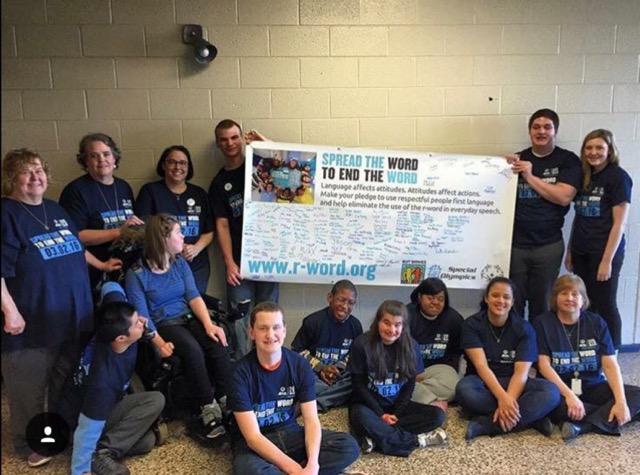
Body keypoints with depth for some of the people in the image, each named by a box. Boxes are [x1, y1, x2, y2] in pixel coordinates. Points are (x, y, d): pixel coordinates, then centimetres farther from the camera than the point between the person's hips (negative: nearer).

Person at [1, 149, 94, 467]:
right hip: (31, 322, -7)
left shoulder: (56, 210, 11)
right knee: (29, 390, 7)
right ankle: (30, 444, 28)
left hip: (72, 318, 8)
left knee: (66, 384, 20)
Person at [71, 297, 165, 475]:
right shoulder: (103, 377, -39)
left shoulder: (114, 329, -21)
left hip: (111, 403, 7)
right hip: (95, 417, -7)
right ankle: (101, 453, -19)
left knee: (146, 441, -11)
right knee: (156, 400, -23)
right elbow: (89, 428, -33)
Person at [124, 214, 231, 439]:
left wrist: (208, 324, -15)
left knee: (217, 344, -25)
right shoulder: (137, 274, -8)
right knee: (192, 350, -32)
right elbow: (142, 316, -12)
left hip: (188, 317, 4)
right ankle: (208, 408, -22)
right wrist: (159, 343, -25)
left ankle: (226, 401, -18)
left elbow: (193, 296, 0)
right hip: (163, 324, -4)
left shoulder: (179, 262, 7)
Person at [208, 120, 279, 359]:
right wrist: (229, 263, -6)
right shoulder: (218, 184, 10)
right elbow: (222, 225, 4)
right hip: (239, 260, 1)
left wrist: (266, 143, -11)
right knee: (240, 319, 2)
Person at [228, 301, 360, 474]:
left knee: (349, 446, -16)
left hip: (290, 433, 5)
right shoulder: (241, 372, -18)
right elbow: (253, 436, -20)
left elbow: (311, 420, -9)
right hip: (254, 443, -4)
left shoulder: (300, 364, -7)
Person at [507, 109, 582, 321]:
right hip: (515, 243, 1)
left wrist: (530, 177, -13)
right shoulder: (518, 159, 8)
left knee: (541, 302, 10)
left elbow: (564, 197, -13)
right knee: (513, 301, 5)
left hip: (549, 245, -1)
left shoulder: (568, 160, 2)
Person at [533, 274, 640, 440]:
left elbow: (610, 364, -3)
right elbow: (544, 364, -11)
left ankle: (580, 426, -29)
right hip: (559, 388, -3)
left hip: (593, 387, 3)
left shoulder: (596, 322, 4)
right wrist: (569, 395, -24)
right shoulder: (543, 323, -3)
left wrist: (621, 402, -18)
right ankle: (607, 416, -18)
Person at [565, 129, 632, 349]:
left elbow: (619, 223, -12)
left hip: (604, 252, -6)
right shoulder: (584, 176, 10)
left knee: (605, 306, 3)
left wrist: (607, 259, -15)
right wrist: (569, 250, 13)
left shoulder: (618, 177, -8)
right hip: (581, 252, 6)